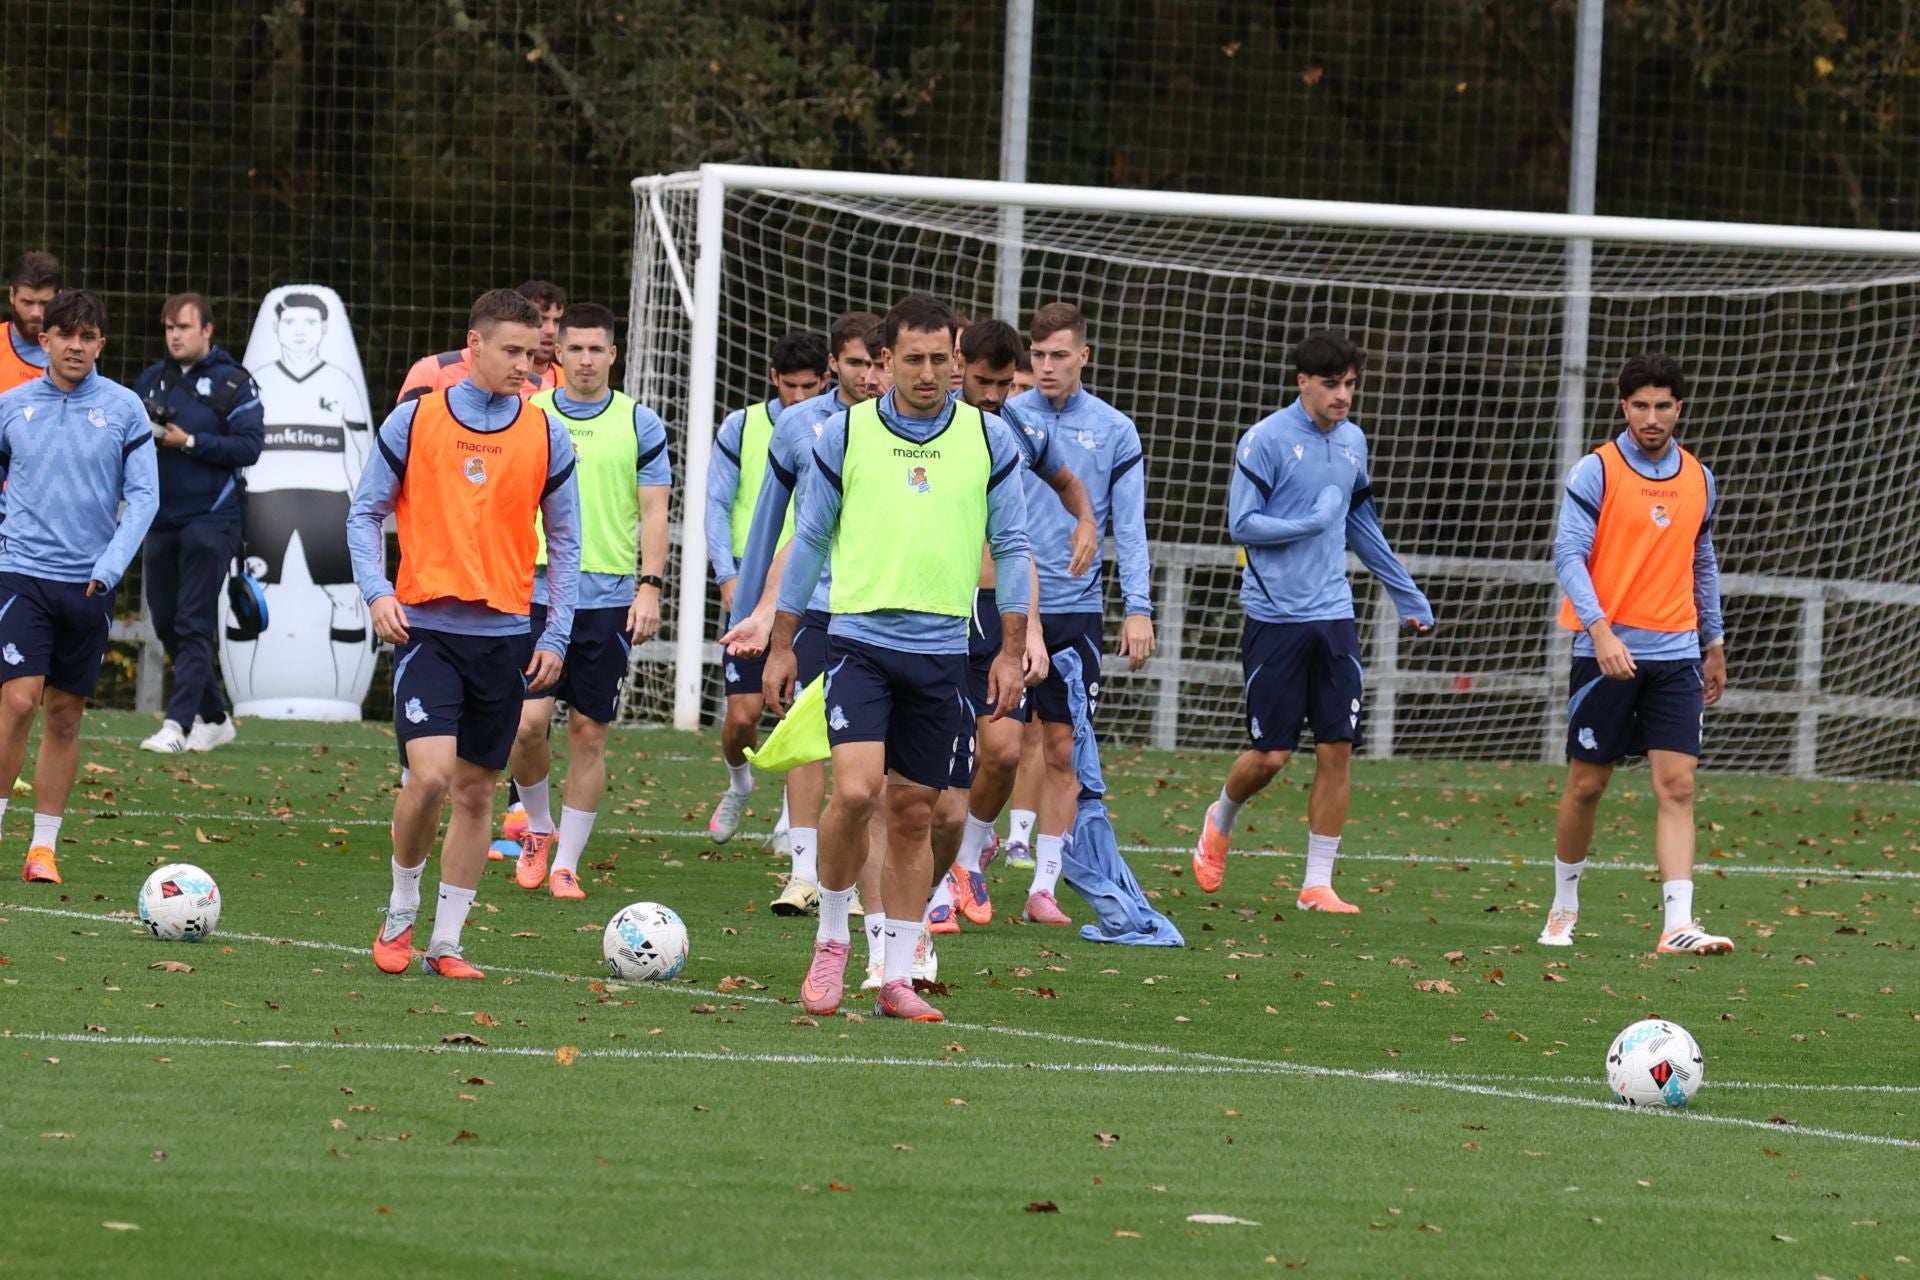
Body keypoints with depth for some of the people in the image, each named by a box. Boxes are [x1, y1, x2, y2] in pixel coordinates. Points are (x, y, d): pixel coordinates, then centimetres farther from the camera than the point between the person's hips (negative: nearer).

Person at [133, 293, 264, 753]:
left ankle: (178, 724, -16)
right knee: (166, 624, 9)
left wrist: (190, 443, -17)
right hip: (161, 520, 6)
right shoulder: (151, 380, 13)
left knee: (194, 624, -11)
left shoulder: (234, 383, -3)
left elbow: (249, 446, -11)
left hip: (210, 518, -6)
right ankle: (215, 718, 21)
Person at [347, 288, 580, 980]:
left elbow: (564, 540, 10)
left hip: (504, 635, 3)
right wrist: (376, 592, -10)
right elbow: (365, 512, 4)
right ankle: (399, 916, 4)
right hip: (426, 626, -3)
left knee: (476, 792, 6)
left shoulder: (547, 436, 5)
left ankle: (445, 943, 14)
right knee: (431, 774, -17)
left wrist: (556, 636, 3)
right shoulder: (415, 420, -1)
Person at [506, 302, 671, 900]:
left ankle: (566, 863, 9)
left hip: (609, 599, 0)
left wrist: (650, 587, -7)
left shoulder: (641, 424, 3)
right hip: (537, 592, 0)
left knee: (588, 732, 1)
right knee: (527, 722, -10)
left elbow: (653, 513, 2)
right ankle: (538, 828, 16)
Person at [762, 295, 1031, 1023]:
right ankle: (830, 939, 3)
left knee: (913, 814, 6)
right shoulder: (845, 434, 1)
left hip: (941, 649, 2)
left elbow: (1012, 546, 8)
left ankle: (897, 979, 13)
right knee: (856, 791, -18)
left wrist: (1012, 652, 2)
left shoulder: (988, 439, 4)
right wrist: (781, 645, 8)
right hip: (861, 637, -2)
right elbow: (808, 539, 8)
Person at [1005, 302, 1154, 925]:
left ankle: (1044, 886, 8)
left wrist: (1138, 609, -4)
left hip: (1076, 610, 1)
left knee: (1062, 751, 2)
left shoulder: (1113, 431, 3)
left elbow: (1129, 524, 4)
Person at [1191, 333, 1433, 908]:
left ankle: (1318, 884, 3)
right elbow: (1242, 523, -12)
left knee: (1337, 748, -2)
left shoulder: (1353, 440, 11)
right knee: (1270, 754, -3)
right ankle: (1220, 821, 29)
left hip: (1333, 617, 5)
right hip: (1274, 617, -5)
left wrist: (1408, 596, 25)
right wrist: (1314, 522, -16)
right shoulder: (1266, 439, -8)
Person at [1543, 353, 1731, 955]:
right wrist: (1601, 630, -25)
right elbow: (1569, 554, -13)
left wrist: (1714, 644, 21)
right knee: (1587, 783, 5)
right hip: (1606, 651, -3)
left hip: (1676, 656, 3)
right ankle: (1564, 908, 24)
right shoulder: (1596, 472, -5)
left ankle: (1678, 926, -14)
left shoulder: (1698, 480, 10)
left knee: (1677, 785, -8)